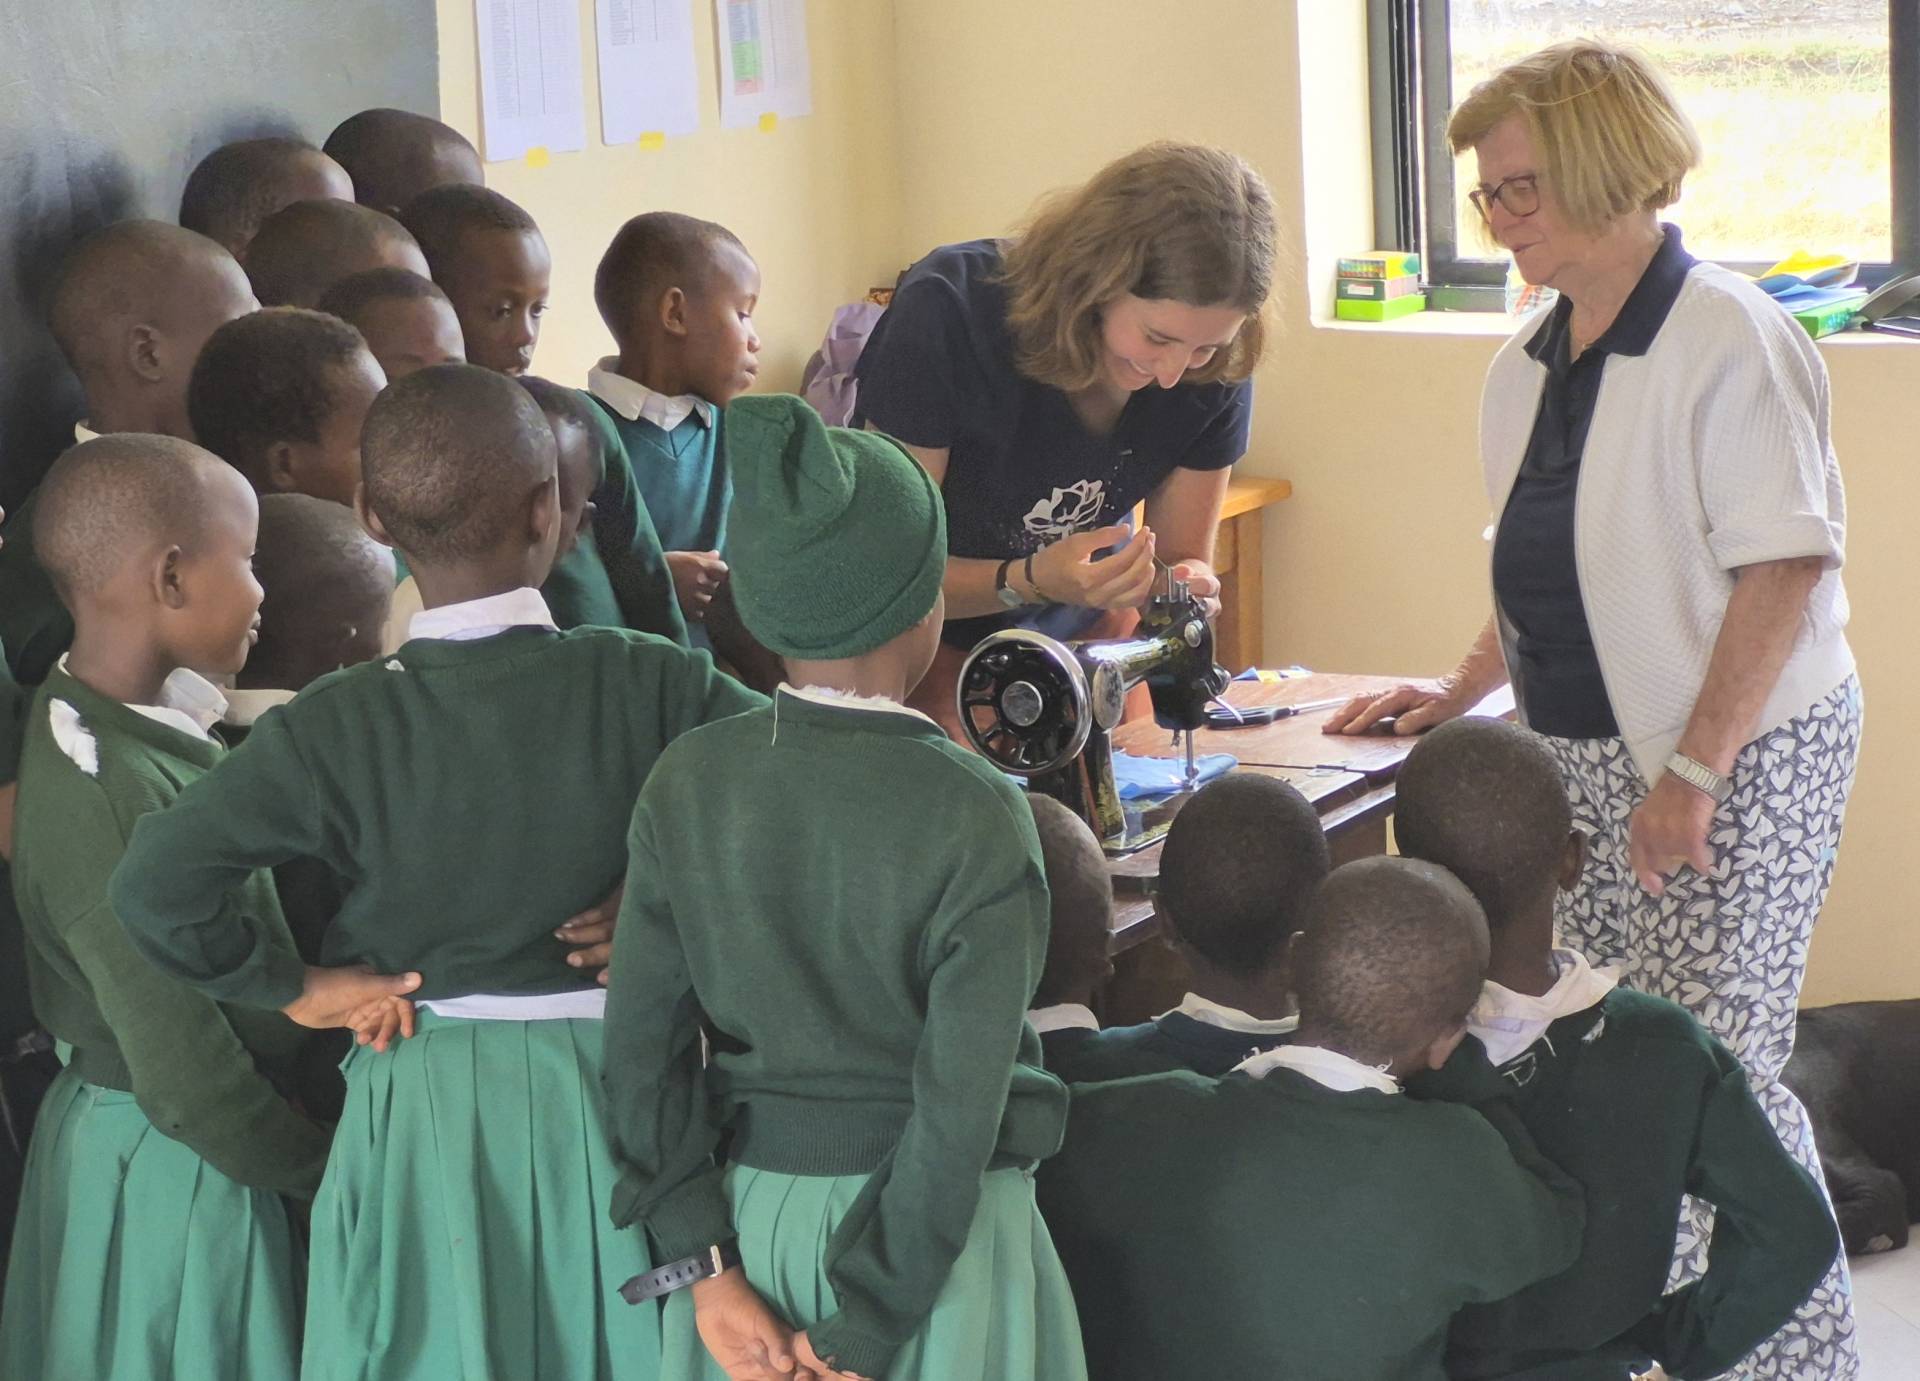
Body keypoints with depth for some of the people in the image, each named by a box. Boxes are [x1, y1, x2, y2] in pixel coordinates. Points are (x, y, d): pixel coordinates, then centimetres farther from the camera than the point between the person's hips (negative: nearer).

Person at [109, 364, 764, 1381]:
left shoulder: (335, 728, -13)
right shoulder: (643, 683, -12)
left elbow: (156, 884, -18)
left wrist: (286, 988, -4)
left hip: (421, 1096, 0)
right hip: (610, 1076, 0)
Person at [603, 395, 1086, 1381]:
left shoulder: (686, 783, -7)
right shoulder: (976, 819, -18)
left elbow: (643, 1047, -5)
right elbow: (961, 1103, -19)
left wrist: (705, 1268, -2)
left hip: (747, 1211, 3)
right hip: (927, 1228, -3)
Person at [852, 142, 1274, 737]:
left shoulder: (1215, 371, -16)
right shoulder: (948, 313, -28)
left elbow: (1183, 557, -4)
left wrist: (1187, 589, -27)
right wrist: (1029, 581, -39)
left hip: (1081, 631, 4)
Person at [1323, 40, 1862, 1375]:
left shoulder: (1728, 338, -14)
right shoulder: (1531, 364, 12)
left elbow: (1785, 565, -19)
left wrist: (1694, 770, -21)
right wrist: (1462, 693, 17)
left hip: (1741, 757, -8)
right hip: (1583, 754, 8)